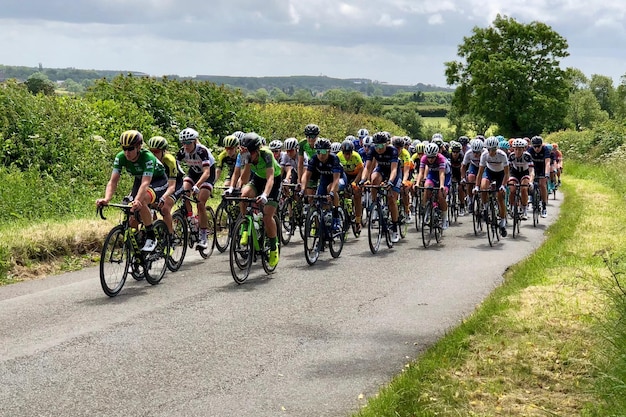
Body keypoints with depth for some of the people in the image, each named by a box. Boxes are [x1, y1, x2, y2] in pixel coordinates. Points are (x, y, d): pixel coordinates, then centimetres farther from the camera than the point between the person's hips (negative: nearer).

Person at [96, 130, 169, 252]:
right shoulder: (120, 157, -21)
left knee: (142, 201, -34)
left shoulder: (148, 157, -35)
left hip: (158, 181, -6)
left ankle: (151, 237, -22)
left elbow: (145, 183, -46)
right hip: (139, 180, 6)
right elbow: (113, 181, -26)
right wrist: (106, 199, -45)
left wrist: (137, 200, -64)